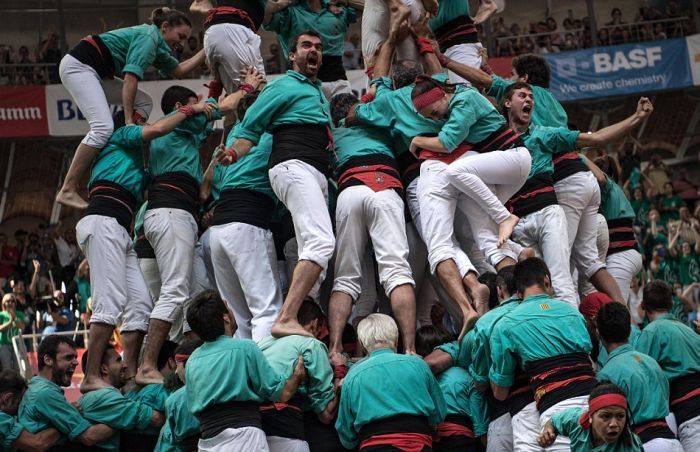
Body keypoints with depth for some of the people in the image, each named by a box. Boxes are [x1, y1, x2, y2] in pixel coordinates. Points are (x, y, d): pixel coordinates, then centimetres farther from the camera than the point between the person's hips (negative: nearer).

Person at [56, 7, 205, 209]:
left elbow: (179, 70, 26)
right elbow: (130, 79, -19)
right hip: (78, 65, -11)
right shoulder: (149, 37, -13)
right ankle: (67, 191, -24)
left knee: (142, 102, 9)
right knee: (103, 127, -22)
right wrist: (128, 120, -18)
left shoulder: (157, 46, 17)